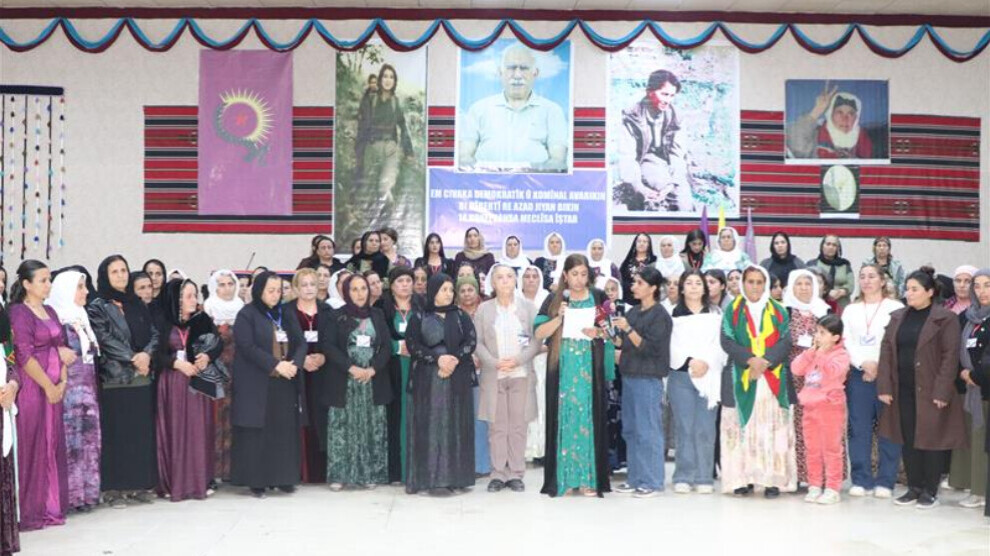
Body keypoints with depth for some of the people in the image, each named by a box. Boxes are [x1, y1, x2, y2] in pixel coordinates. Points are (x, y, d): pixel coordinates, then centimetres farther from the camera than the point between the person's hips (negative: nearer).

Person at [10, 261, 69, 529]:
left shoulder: (50, 312, 15)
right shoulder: (18, 313, -8)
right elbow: (24, 356, -14)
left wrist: (63, 381, 1)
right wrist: (49, 386, -12)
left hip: (54, 388, 7)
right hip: (32, 388, -7)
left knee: (53, 446, 8)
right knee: (32, 447, -3)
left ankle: (51, 506, 15)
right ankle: (30, 511, 4)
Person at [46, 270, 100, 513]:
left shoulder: (81, 318, 17)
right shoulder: (58, 320, -9)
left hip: (87, 389, 8)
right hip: (69, 390, -8)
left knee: (88, 440, 8)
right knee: (72, 440, -5)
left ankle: (87, 491, 14)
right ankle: (73, 494, 0)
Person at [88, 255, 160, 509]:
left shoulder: (138, 305, 15)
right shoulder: (97, 307, 0)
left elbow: (154, 333, 9)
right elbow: (104, 339, -9)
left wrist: (147, 354, -10)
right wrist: (132, 358, -14)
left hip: (143, 377, 5)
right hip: (114, 378, -5)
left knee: (142, 431, 5)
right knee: (116, 433, -4)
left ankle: (138, 484, 12)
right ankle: (113, 487, 2)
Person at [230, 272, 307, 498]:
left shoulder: (286, 313, 13)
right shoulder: (246, 315, -3)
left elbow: (301, 342, 8)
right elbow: (248, 347, -14)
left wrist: (294, 364, -12)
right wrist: (276, 364, -19)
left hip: (285, 384, 5)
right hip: (257, 384, -5)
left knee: (285, 431, 5)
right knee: (257, 432, -2)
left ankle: (282, 477, 13)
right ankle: (256, 480, 5)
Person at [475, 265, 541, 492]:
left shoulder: (528, 307, 6)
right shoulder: (484, 309, 6)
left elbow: (536, 340, 1)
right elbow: (477, 342, 2)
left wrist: (517, 360, -13)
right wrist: (495, 362, -13)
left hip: (521, 374, 0)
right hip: (493, 376, 0)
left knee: (518, 426, 1)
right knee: (497, 426, 2)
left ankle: (516, 474, 8)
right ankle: (498, 473, 8)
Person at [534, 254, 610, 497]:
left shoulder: (598, 297, 7)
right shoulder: (554, 300, 5)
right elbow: (539, 333, -1)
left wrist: (598, 333, -11)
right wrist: (560, 317, -15)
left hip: (590, 369, 0)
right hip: (562, 368, 0)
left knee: (588, 418, 0)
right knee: (564, 419, 0)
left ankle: (588, 479, 4)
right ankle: (562, 478, 5)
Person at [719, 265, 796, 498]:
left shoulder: (778, 311, 10)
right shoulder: (733, 310, 8)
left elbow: (785, 341, 1)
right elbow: (727, 341, -1)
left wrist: (766, 361, -14)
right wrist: (750, 359, -16)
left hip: (773, 378, 1)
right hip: (742, 378, -1)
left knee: (772, 427, -3)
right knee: (744, 425, -3)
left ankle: (773, 479, -1)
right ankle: (743, 478, 0)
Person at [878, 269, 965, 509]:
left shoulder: (945, 319, -5)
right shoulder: (897, 317, 10)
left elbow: (950, 356, -9)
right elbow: (886, 351, 7)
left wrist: (942, 392, -15)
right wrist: (884, 387, -2)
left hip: (930, 391, -5)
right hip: (903, 391, 5)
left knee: (931, 439, 3)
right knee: (907, 440, 9)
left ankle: (930, 491, 13)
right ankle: (914, 487, 20)